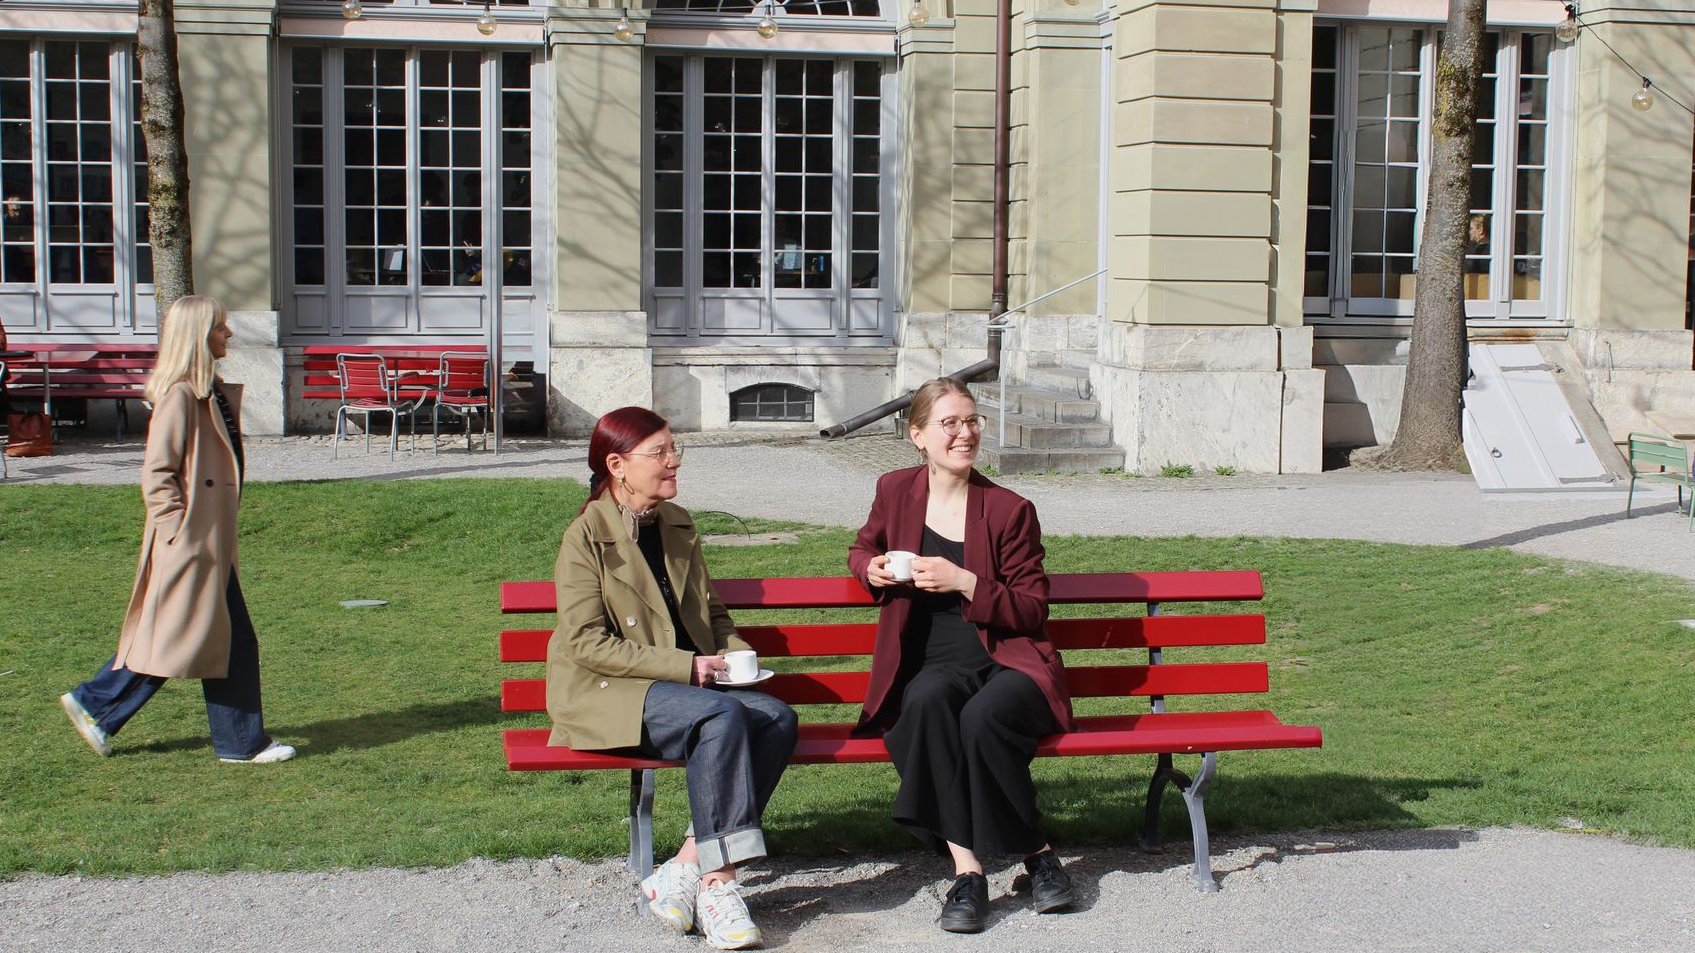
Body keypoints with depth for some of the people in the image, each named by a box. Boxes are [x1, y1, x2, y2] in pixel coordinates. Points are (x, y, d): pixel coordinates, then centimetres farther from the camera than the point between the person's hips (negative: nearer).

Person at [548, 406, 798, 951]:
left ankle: (686, 870, -23)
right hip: (606, 696, -7)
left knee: (778, 718, -21)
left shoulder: (677, 524, 16)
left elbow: (712, 614, 25)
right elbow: (585, 644, -14)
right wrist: (685, 666, -18)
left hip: (688, 684, 7)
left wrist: (734, 653, 2)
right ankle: (716, 884, -28)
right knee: (723, 717, -33)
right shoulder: (586, 537, -6)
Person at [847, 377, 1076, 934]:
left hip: (1007, 663, -2)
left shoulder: (1010, 510, 0)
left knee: (980, 719, -36)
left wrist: (965, 582, -16)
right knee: (927, 701, -35)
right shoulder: (896, 491, 9)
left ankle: (1037, 855, -12)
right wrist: (872, 569, 5)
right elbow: (862, 547, 30)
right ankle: (965, 868, -31)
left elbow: (1033, 613, -1)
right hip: (932, 666, 2)